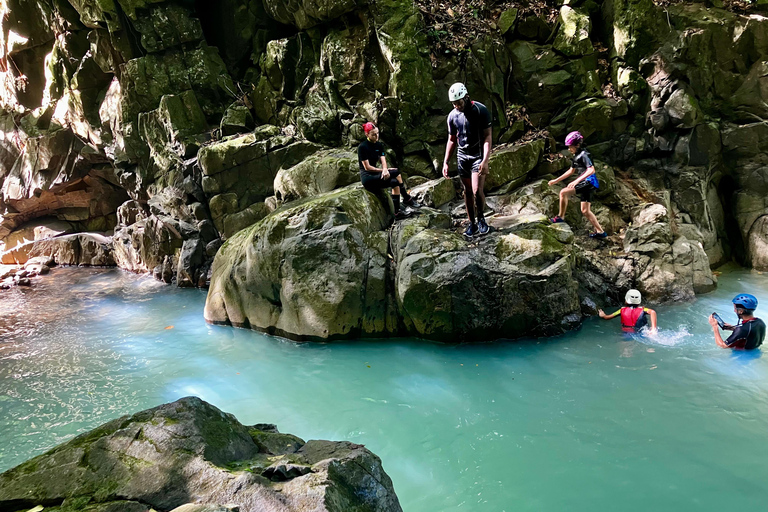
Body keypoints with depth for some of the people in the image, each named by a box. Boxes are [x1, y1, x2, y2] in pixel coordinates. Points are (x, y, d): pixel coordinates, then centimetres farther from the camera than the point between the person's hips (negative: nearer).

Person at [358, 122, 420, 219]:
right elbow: (367, 167, -14)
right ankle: (407, 199, -8)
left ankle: (397, 212, -16)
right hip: (367, 178, -7)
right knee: (396, 173, -19)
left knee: (395, 182, -17)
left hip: (375, 175, 7)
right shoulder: (362, 147, -12)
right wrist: (384, 170, -10)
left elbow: (383, 161, 0)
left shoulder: (379, 145, 10)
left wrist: (385, 169, -23)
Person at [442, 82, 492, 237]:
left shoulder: (481, 110, -13)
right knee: (467, 191, 6)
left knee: (477, 190, -15)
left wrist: (485, 161, -24)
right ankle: (472, 224, 16)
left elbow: (488, 136, -14)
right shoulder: (452, 116, 1)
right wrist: (445, 162, 6)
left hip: (478, 156, -4)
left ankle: (481, 218, 9)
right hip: (462, 156, 4)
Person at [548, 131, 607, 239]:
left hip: (589, 182, -11)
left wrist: (576, 181, -34)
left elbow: (591, 170, -27)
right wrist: (556, 180, 28)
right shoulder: (576, 155, 17)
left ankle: (560, 217, -5)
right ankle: (600, 231, 15)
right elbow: (571, 171, 29)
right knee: (585, 211, 10)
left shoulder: (584, 154, -13)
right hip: (585, 184, 11)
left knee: (563, 192, -18)